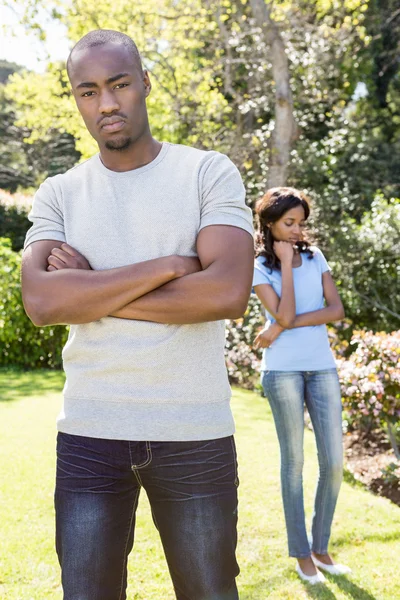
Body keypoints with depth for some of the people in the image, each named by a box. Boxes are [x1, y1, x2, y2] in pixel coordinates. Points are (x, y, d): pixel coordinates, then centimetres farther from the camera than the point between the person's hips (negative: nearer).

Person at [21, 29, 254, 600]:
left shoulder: (209, 172, -1)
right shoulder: (59, 194, 6)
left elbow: (229, 291, -16)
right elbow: (41, 302, -11)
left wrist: (91, 291, -11)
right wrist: (166, 265, -15)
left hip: (195, 432, -1)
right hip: (89, 434, 2)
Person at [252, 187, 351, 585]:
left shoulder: (315, 257, 8)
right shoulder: (260, 268, -2)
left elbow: (337, 310, -2)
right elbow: (284, 315, -15)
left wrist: (283, 327, -10)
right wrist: (286, 264, -11)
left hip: (322, 368, 4)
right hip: (283, 370, -3)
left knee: (334, 461, 2)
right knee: (294, 461, 3)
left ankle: (321, 546, 18)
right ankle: (301, 552, 15)